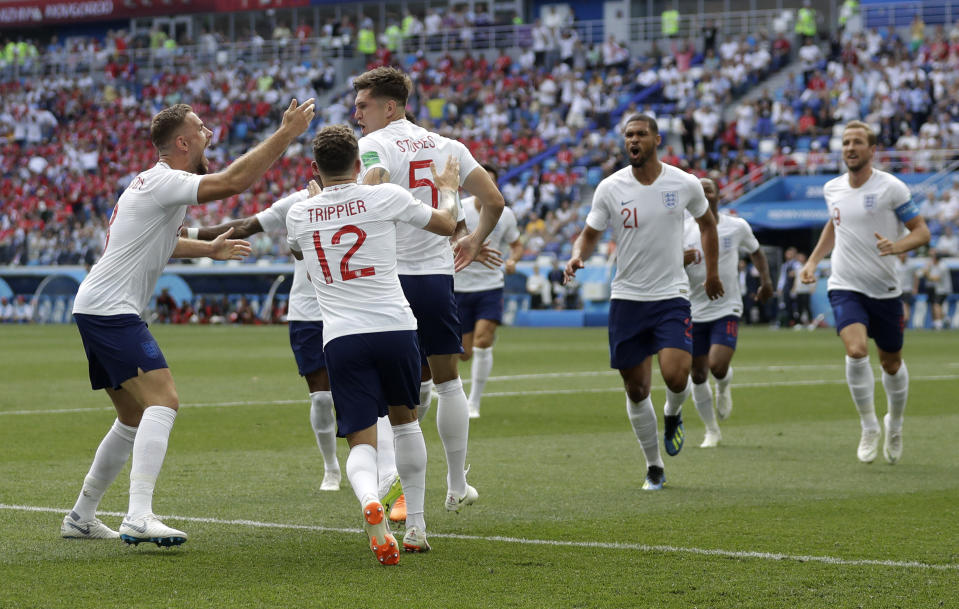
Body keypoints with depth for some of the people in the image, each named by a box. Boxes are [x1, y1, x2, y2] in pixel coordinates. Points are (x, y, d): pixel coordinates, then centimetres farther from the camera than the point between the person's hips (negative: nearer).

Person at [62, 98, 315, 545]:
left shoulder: (154, 184, 19)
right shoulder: (164, 182, -13)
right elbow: (234, 181, -25)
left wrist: (208, 249, 43)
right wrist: (286, 133, -20)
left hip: (97, 310, 11)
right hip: (110, 310, -11)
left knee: (135, 418, 18)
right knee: (163, 402, -20)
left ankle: (81, 517, 25)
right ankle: (139, 517, -31)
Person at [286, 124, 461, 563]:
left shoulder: (299, 214, 8)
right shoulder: (385, 197, 0)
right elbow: (448, 224, 15)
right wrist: (448, 189, 36)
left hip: (341, 338, 0)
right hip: (395, 327, 0)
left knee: (362, 442, 0)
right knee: (405, 419, 24)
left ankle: (370, 502, -35)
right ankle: (416, 525, 25)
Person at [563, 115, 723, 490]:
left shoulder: (684, 184, -3)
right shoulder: (610, 188, -3)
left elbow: (707, 223, 16)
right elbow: (590, 234, 4)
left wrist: (712, 273, 18)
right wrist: (577, 256, -18)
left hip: (672, 296, -1)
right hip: (627, 298, 1)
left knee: (675, 375, -21)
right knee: (636, 389, 3)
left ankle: (673, 414, 17)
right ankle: (654, 467, 20)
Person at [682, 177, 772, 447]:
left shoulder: (737, 227, 0)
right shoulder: (683, 230, -1)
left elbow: (756, 252, 19)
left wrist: (766, 280, 5)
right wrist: (681, 261, -21)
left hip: (727, 310, -2)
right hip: (694, 311, 2)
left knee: (718, 366, -20)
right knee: (698, 376, 4)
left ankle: (724, 388, 18)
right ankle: (712, 431, 22)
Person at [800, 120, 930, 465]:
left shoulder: (891, 188, -9)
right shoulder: (832, 189, 4)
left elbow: (921, 231, -6)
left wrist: (898, 246, -25)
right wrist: (813, 261, 15)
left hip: (885, 289, -1)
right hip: (845, 287, 1)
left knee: (891, 363, 11)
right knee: (856, 350, -23)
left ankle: (894, 424, 38)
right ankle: (869, 428, -8)